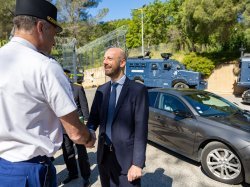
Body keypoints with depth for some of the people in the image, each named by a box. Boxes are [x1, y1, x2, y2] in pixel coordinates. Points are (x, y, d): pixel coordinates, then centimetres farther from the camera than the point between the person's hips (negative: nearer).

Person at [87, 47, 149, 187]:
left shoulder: (138, 90, -10)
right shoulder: (101, 90, 7)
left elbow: (141, 129, -13)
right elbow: (94, 117, 8)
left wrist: (137, 163, -15)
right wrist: (89, 132, -13)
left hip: (126, 158, -5)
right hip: (104, 156, 5)